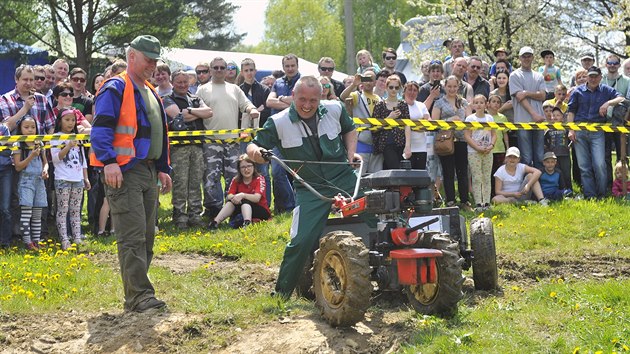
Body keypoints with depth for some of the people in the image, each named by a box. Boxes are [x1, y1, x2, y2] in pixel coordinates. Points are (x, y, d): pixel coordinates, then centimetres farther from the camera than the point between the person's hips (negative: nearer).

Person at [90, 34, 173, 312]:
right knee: (133, 237, -12)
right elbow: (100, 129, -15)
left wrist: (163, 169, 21)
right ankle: (140, 296, -13)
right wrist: (109, 162, -26)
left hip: (149, 173, 9)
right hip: (124, 172, -9)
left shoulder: (150, 92, 22)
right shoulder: (115, 89, -6)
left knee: (146, 237, 10)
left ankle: (135, 294, 17)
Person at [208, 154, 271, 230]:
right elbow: (229, 196, -11)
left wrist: (243, 195, -40)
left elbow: (257, 198, -24)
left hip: (261, 212, -4)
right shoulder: (236, 180, 4)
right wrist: (235, 197, -34)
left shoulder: (259, 179, -9)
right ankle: (215, 222, -34)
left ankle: (247, 223, -56)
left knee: (245, 201, -29)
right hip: (241, 212, 4)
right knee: (231, 201, -20)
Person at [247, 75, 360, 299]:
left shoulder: (335, 110, 0)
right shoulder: (279, 123, -9)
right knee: (302, 241, -14)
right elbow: (253, 147, -7)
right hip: (311, 190, -3)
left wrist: (350, 152, 4)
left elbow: (349, 130, 21)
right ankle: (282, 292, 2)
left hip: (345, 181, 3)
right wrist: (255, 151, -31)